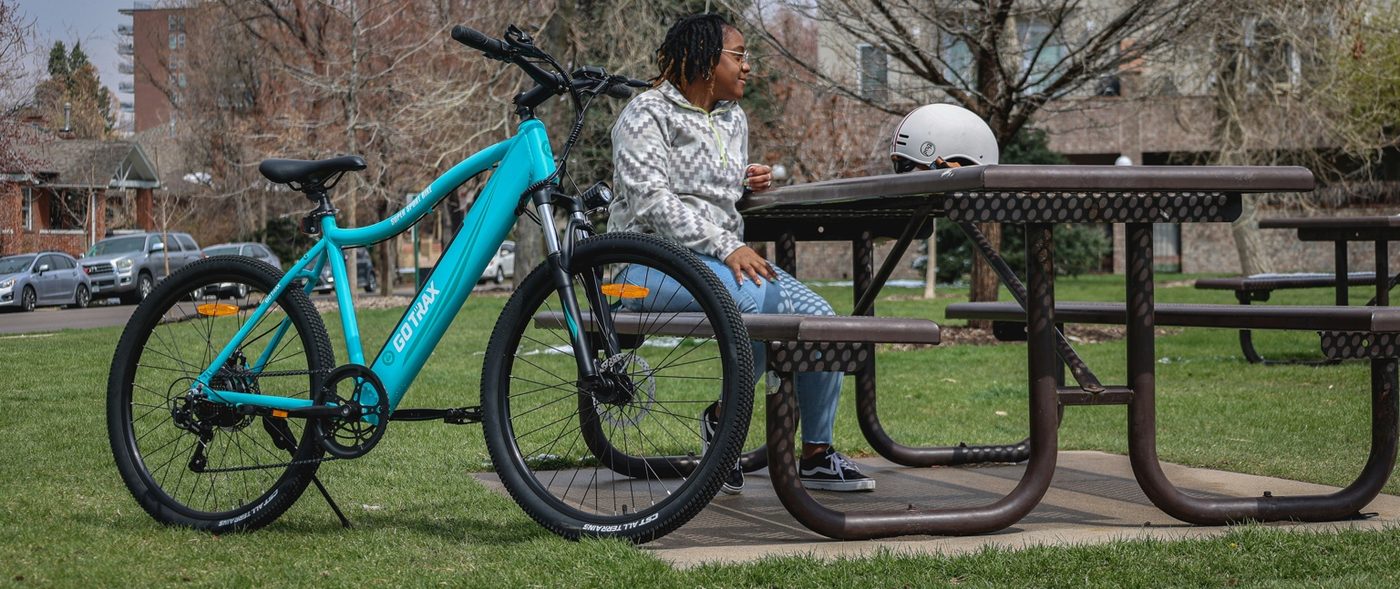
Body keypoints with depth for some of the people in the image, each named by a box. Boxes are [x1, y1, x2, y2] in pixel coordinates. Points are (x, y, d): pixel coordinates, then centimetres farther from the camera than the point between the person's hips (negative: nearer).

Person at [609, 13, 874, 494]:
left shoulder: (733, 119, 17)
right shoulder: (645, 115, -6)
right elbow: (652, 201, -18)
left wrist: (750, 183, 6)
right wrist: (726, 249, -25)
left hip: (729, 254, 8)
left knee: (818, 316, -13)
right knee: (765, 303, -33)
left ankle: (816, 457, -1)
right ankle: (721, 418, -11)